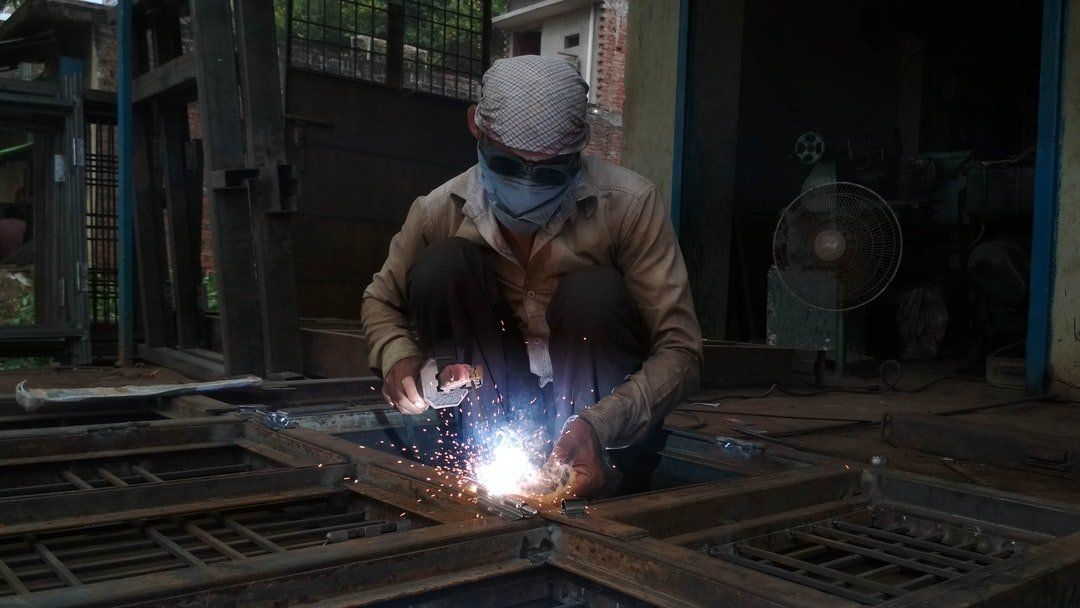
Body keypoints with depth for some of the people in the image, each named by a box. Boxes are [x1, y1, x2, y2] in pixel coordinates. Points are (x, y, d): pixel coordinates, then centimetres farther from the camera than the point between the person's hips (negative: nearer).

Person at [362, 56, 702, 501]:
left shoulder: (629, 205, -19)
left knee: (594, 292, -30)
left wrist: (600, 426, -37)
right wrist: (398, 357, -16)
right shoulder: (441, 210, -10)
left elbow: (680, 349, -20)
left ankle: (609, 471, -12)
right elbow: (381, 299, 8)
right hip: (498, 408, 2)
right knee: (439, 268, -19)